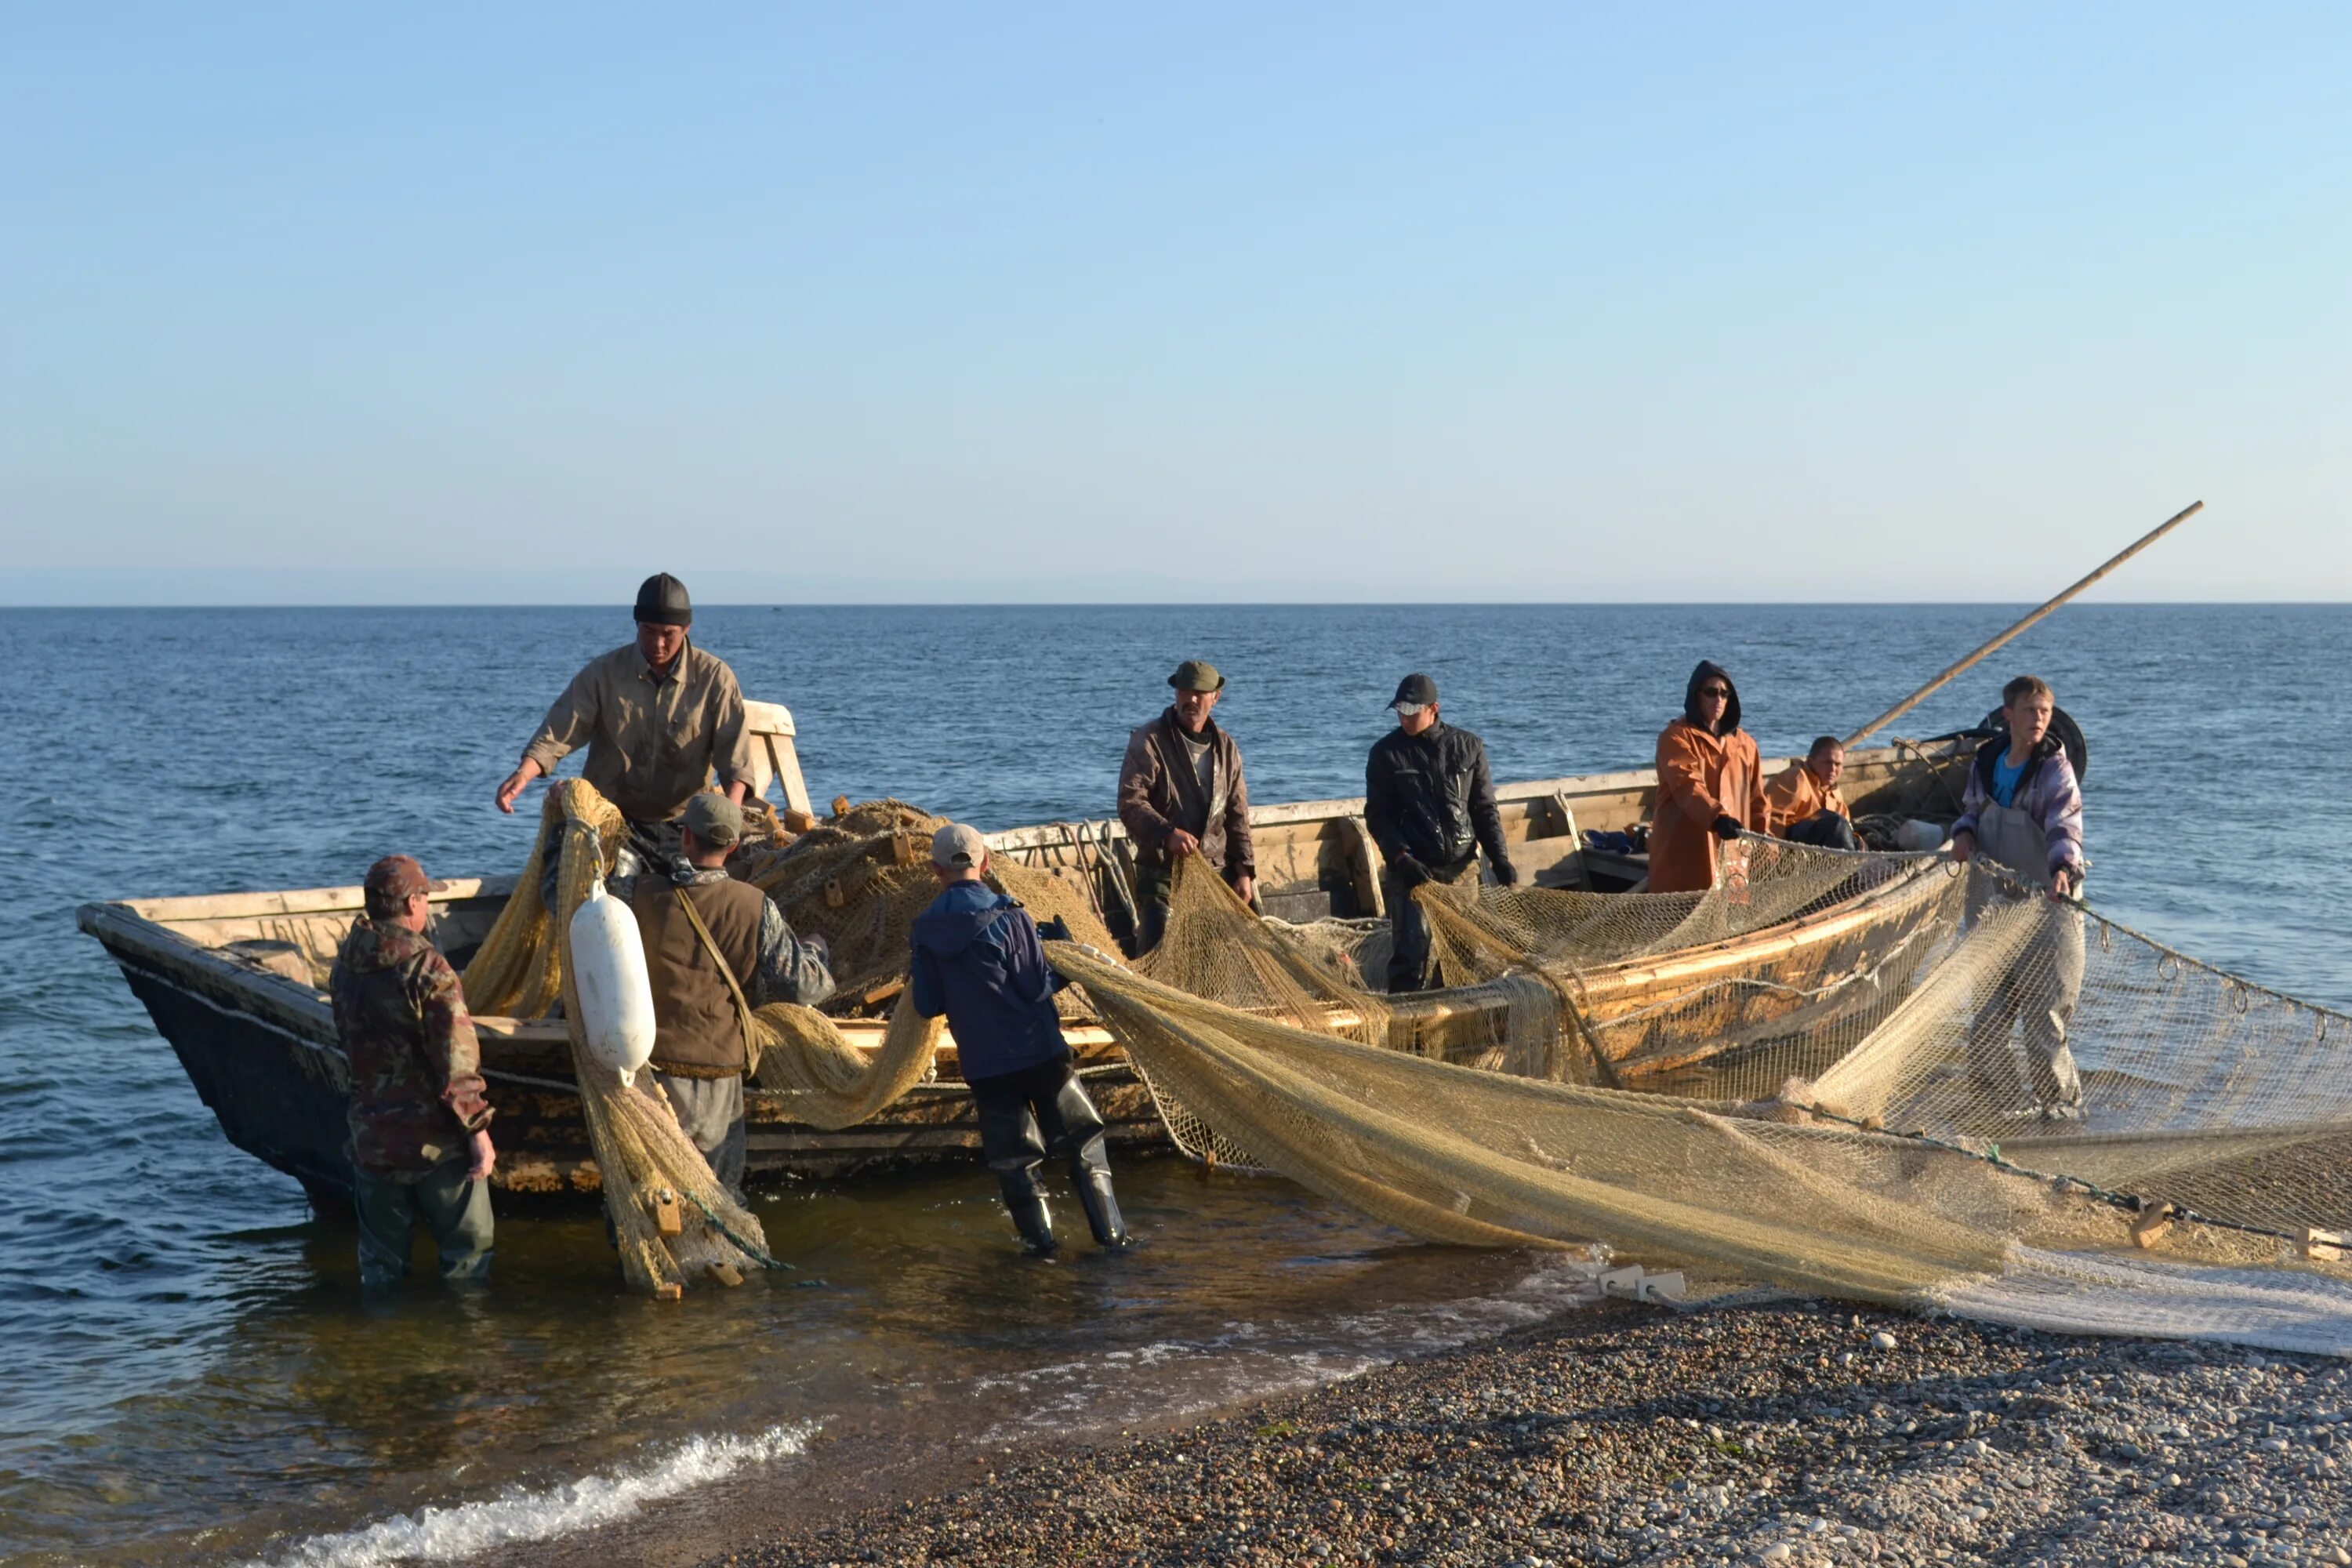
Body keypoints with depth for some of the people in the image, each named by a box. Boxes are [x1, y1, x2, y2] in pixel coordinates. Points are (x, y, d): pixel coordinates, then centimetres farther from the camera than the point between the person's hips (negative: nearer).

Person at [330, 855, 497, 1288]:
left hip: (370, 1136, 6)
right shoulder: (428, 968, -17)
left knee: (380, 1260, 15)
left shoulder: (344, 967, 3)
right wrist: (477, 1129, -13)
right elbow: (456, 1061, -19)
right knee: (467, 1250, 7)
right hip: (435, 1139, -6)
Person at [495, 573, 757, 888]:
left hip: (680, 827, 0)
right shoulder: (602, 673, 1)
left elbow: (735, 757, -7)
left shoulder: (714, 677, -1)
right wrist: (522, 774, -22)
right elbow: (556, 736, -2)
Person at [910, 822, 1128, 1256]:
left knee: (1013, 1159, 13)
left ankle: (1040, 1241, 9)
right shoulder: (1009, 916, -12)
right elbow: (1038, 987, -12)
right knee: (1082, 1142, 11)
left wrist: (915, 978, 24)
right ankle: (1111, 1233, 9)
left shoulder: (927, 930, -1)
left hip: (982, 1062, 2)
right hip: (1037, 1050, -2)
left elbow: (928, 1005, 4)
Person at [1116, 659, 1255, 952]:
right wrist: (1167, 833, -31)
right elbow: (1130, 803, -15)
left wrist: (1244, 872, 7)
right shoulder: (1149, 741, -6)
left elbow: (1237, 817, 14)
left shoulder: (1226, 748, 11)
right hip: (1162, 872, -5)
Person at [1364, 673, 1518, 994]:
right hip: (1412, 870, -3)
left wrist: (1500, 858, 0)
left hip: (1462, 868, 3)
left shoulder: (1468, 747, 6)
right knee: (1411, 950, -10)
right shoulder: (1386, 753, 1)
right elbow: (1377, 816, -1)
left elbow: (1485, 809, 10)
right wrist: (1401, 859, -15)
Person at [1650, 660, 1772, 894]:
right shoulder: (1676, 737, -4)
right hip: (1685, 851, -5)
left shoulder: (1744, 743, 15)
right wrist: (1717, 817, -36)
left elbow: (1756, 798, 17)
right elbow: (1688, 786, -20)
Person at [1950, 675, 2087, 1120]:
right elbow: (1971, 809, 23)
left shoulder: (2055, 769, -9)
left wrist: (2063, 868, -42)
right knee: (1987, 1008, 11)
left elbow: (2065, 826, -22)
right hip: (1994, 901, 6)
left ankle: (2062, 1100, 6)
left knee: (2044, 1008, -6)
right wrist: (1964, 833, -1)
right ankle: (1998, 1093, 26)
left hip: (2046, 904, -6)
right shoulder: (1986, 761, 8)